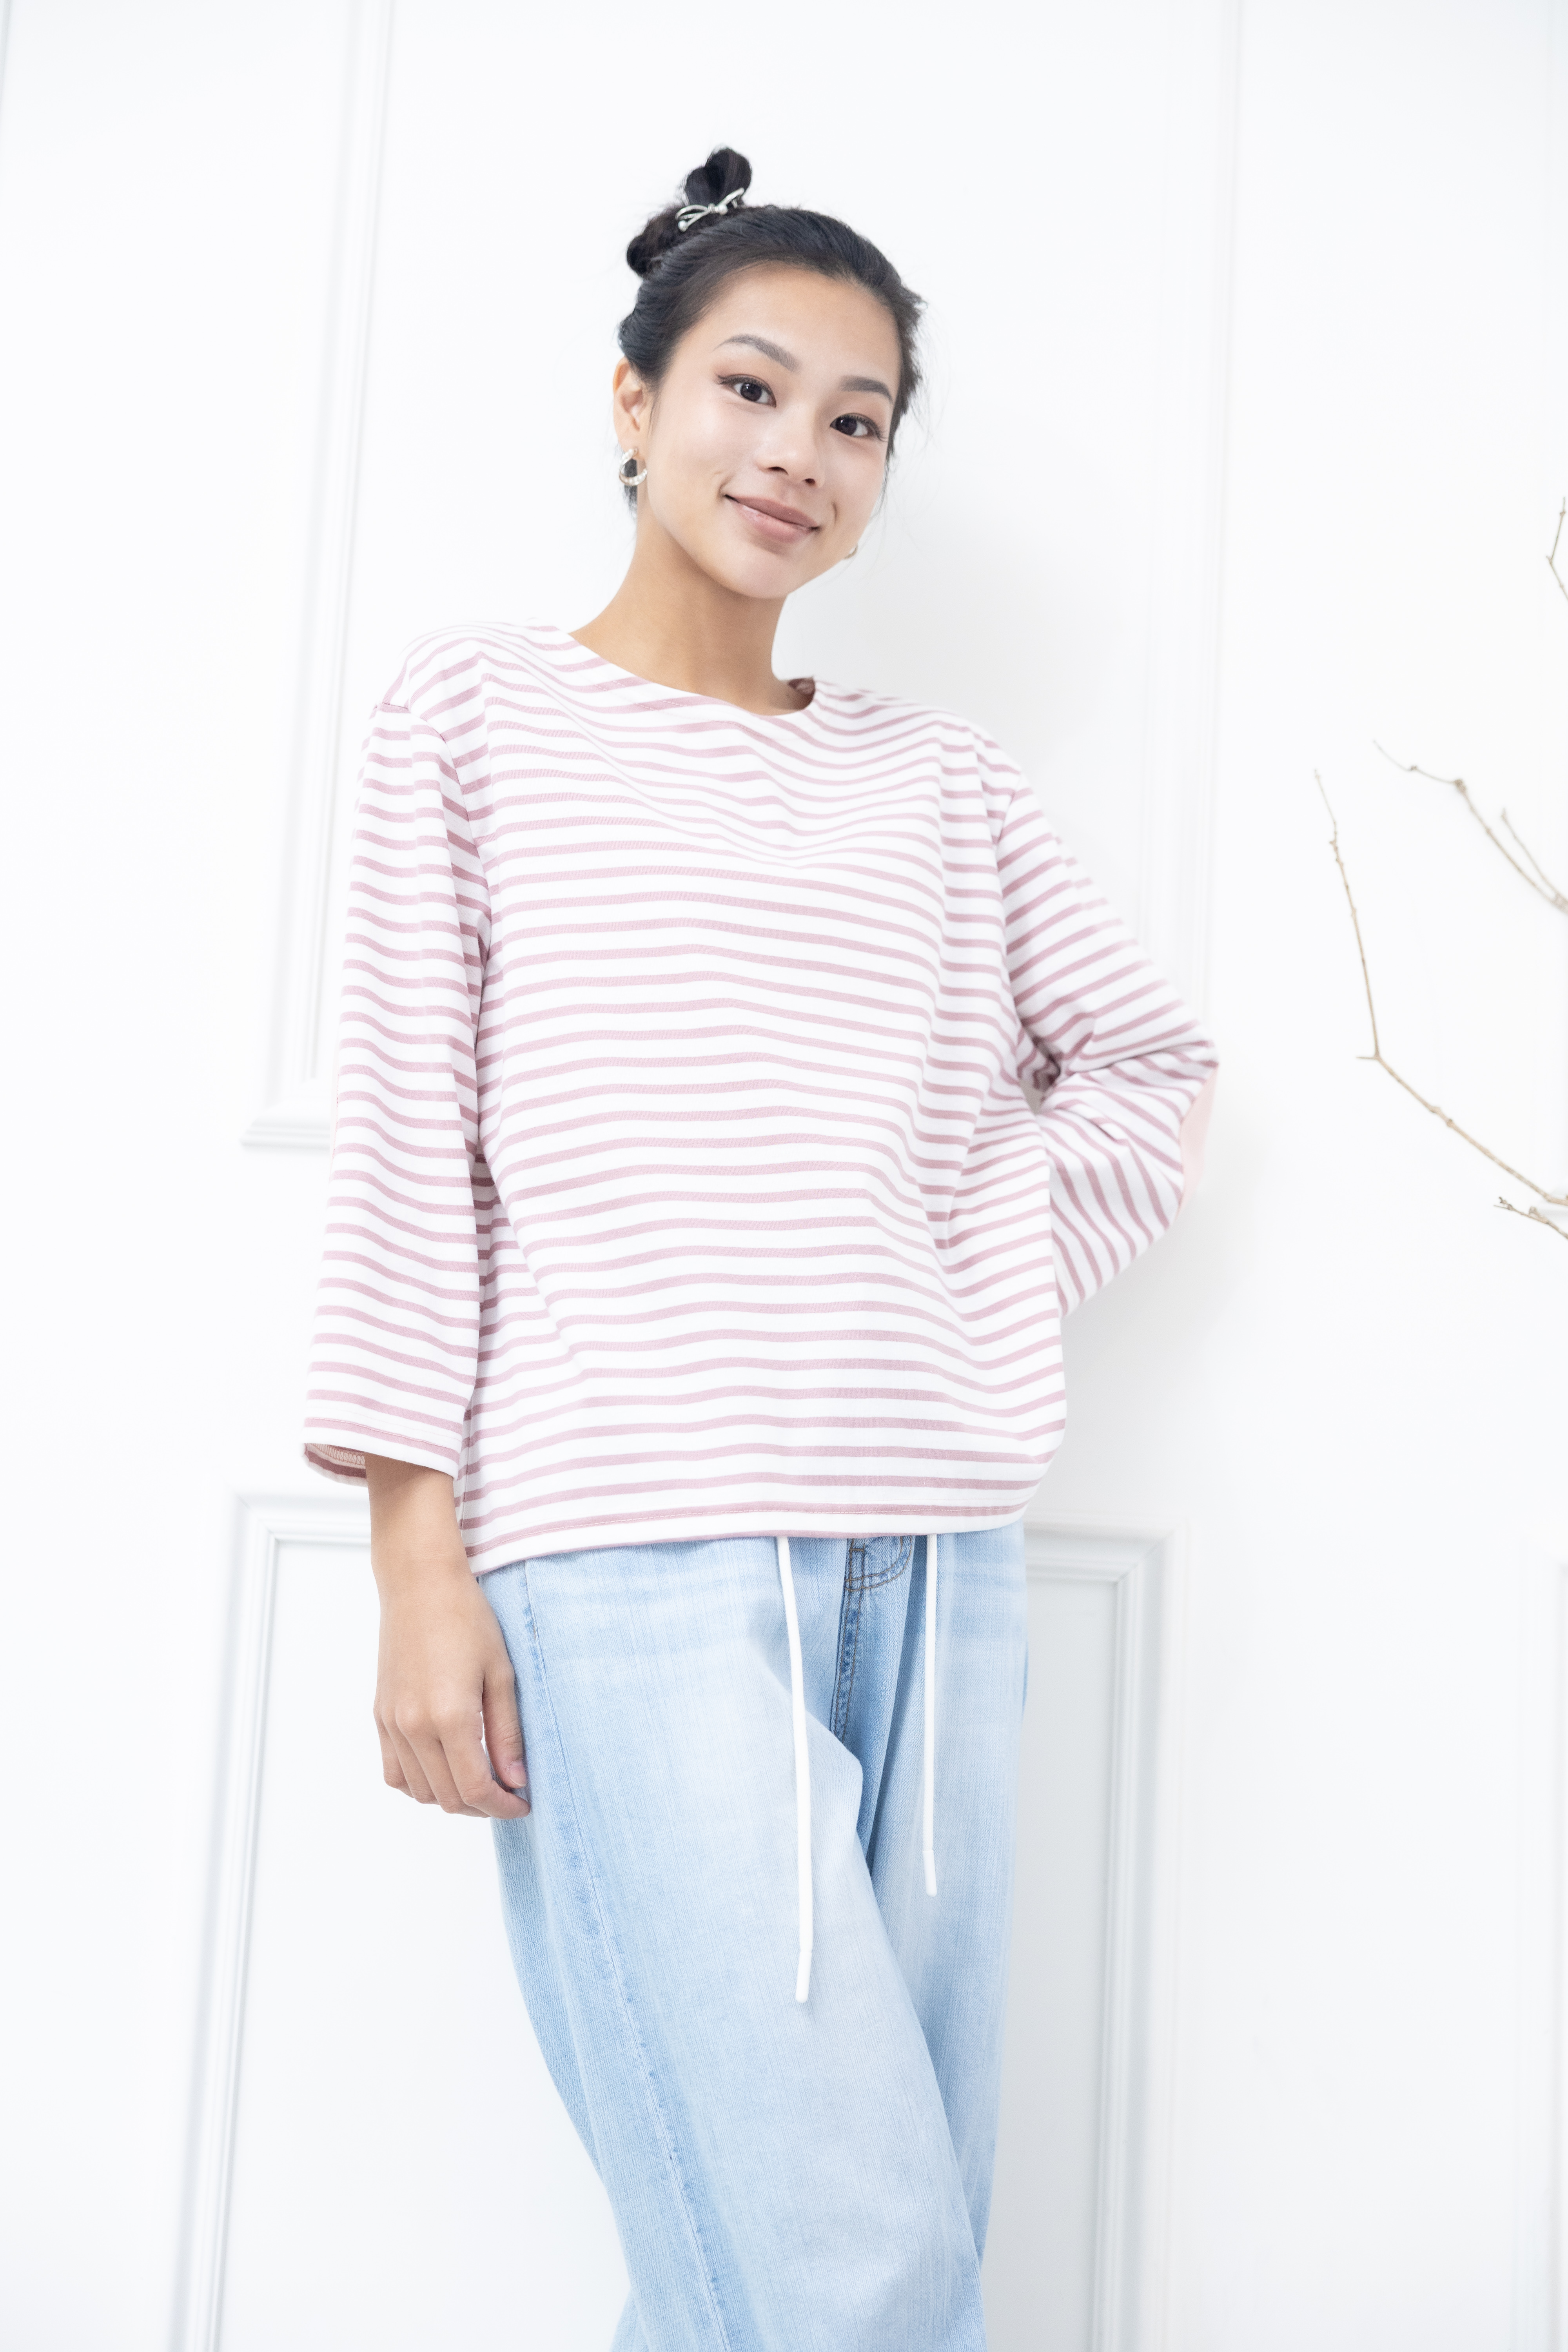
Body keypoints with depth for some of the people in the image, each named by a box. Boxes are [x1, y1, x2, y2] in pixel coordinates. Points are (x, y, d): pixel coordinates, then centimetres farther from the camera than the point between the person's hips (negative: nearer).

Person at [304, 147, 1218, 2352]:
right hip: (632, 1550, -4)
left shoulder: (939, 776, 16)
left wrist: (1003, 1275, 9)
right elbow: (409, 1136, 1)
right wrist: (421, 1559, -5)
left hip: (940, 1554, 4)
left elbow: (1150, 1054, 25)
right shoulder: (479, 706, 8)